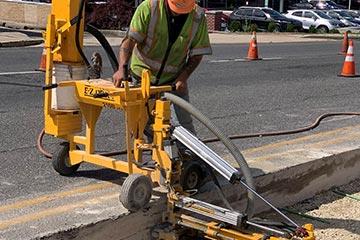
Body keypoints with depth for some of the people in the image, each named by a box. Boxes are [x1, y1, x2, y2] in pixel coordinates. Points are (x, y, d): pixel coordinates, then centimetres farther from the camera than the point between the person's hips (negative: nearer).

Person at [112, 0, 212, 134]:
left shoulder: (198, 17, -11)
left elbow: (197, 54, -3)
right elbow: (129, 40, -23)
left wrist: (183, 78, -16)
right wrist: (122, 68, -38)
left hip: (173, 79, 1)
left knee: (184, 123, -4)